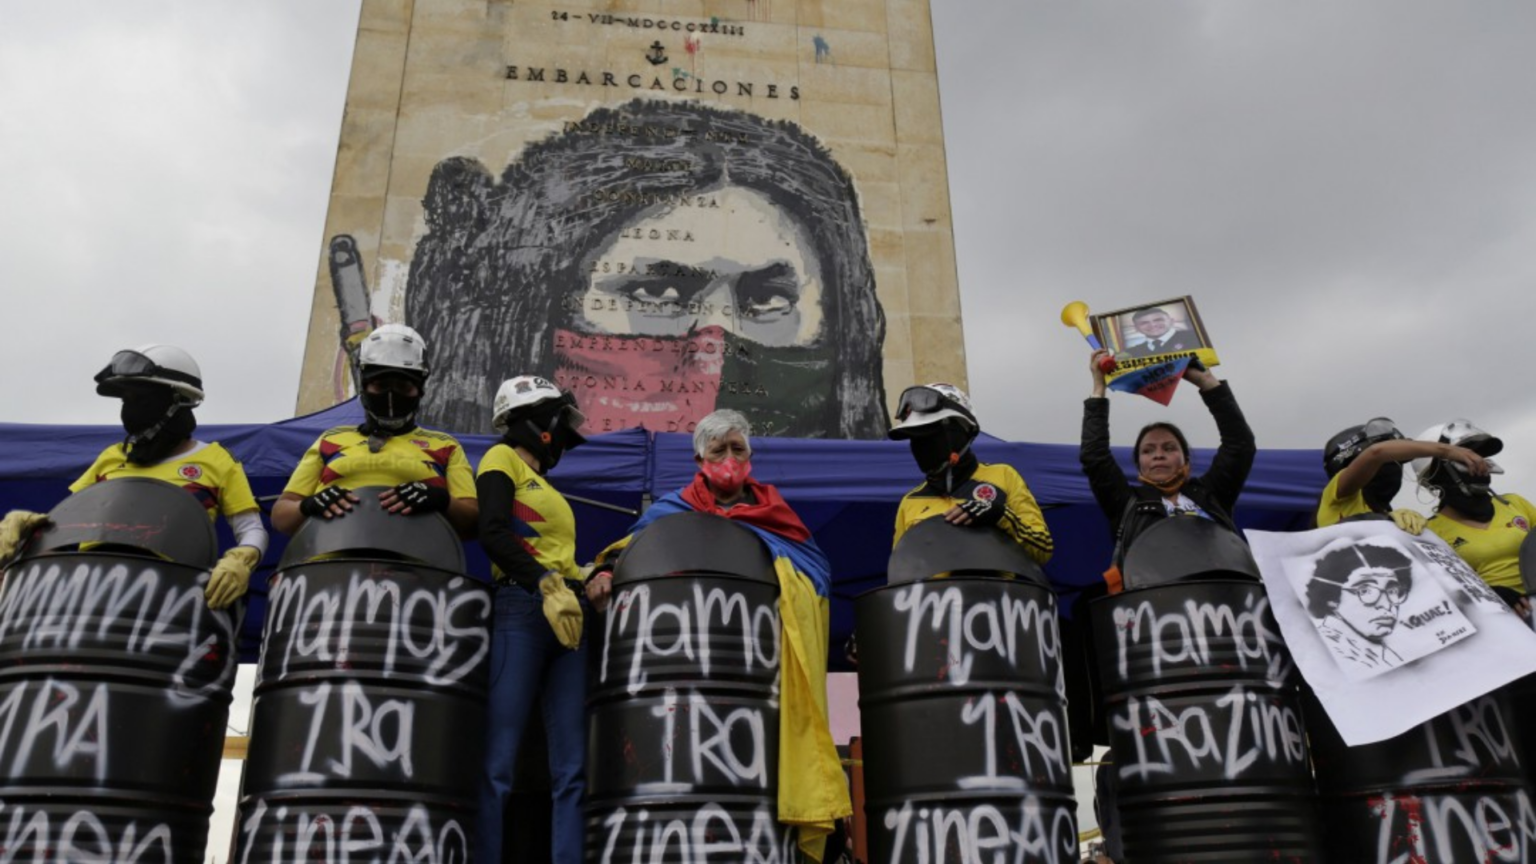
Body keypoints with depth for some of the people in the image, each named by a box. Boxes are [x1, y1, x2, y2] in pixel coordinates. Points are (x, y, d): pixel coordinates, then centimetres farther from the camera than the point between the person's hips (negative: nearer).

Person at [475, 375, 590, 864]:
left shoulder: (549, 490, 29)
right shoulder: (503, 459, 8)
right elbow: (492, 534, -9)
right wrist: (547, 585, -19)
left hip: (569, 615, 7)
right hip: (521, 608, -7)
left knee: (572, 767, -2)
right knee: (498, 762, -10)